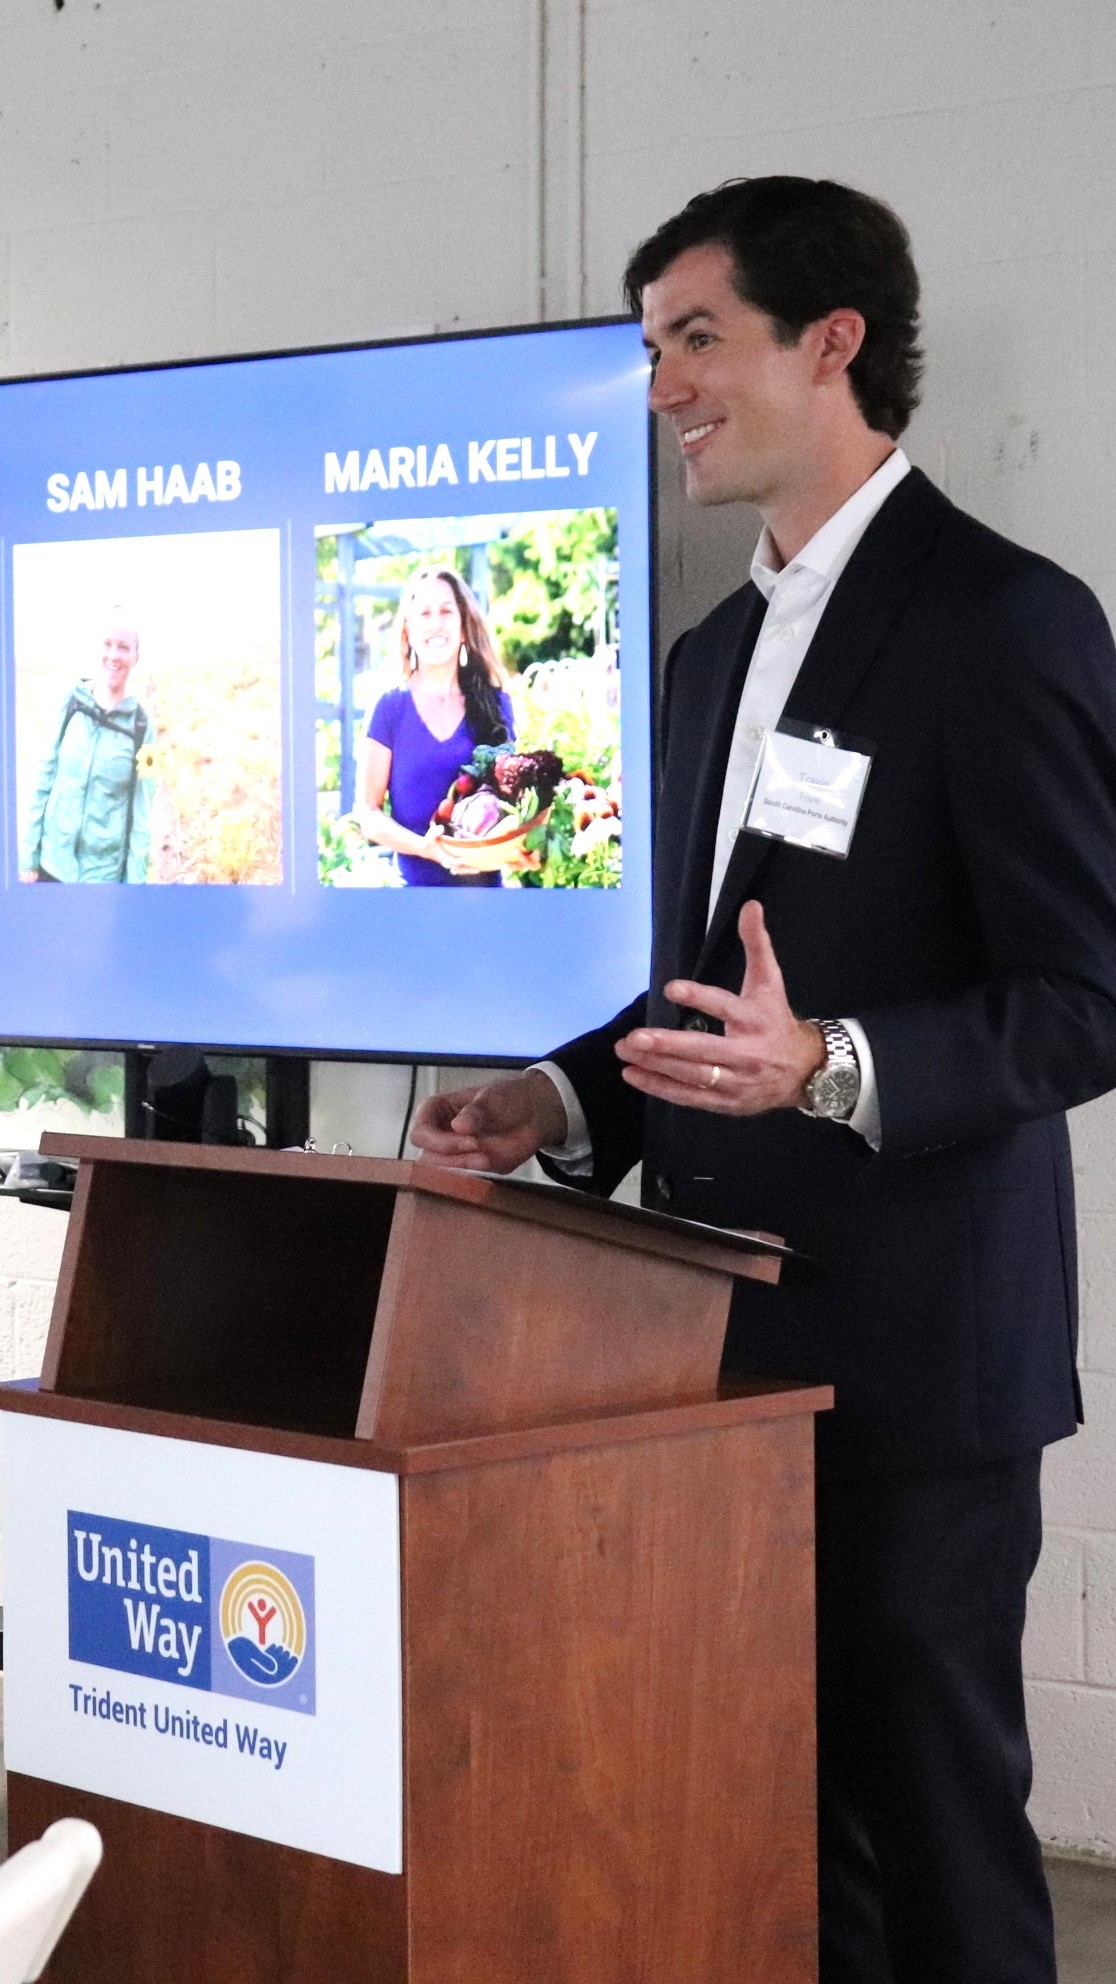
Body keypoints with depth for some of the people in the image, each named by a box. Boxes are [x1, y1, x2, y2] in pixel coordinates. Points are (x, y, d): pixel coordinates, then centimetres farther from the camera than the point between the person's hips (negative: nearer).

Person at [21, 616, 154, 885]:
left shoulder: (141, 725, -3)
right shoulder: (73, 703, 2)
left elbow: (141, 814, -2)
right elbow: (45, 779, 5)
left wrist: (134, 887, -5)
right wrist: (28, 856, 3)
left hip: (103, 874, -2)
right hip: (53, 863, 2)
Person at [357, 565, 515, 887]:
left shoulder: (495, 704, 6)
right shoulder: (392, 708, 2)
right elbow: (368, 811, 1)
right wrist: (422, 846, -17)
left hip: (484, 880, 1)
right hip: (417, 882, -1)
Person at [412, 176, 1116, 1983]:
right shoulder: (715, 652, 16)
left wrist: (828, 1068, -29)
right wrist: (569, 1102, 6)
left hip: (912, 1356, -8)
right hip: (739, 1343, 8)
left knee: (930, 1806, 0)